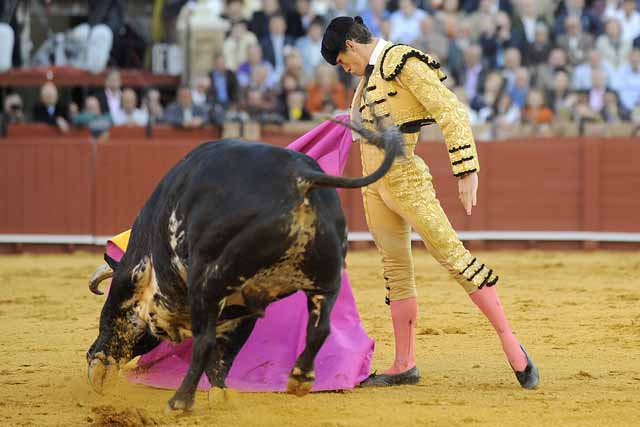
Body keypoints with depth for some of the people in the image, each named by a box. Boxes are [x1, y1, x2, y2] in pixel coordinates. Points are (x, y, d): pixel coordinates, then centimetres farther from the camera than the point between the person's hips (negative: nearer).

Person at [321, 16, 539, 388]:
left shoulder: (403, 62, -13)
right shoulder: (371, 73, 14)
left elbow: (452, 113, -19)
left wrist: (467, 172, -23)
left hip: (405, 181, -9)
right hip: (374, 186, 9)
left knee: (452, 254, -12)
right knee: (396, 270, 9)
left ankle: (511, 344, -11)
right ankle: (404, 366, 12)